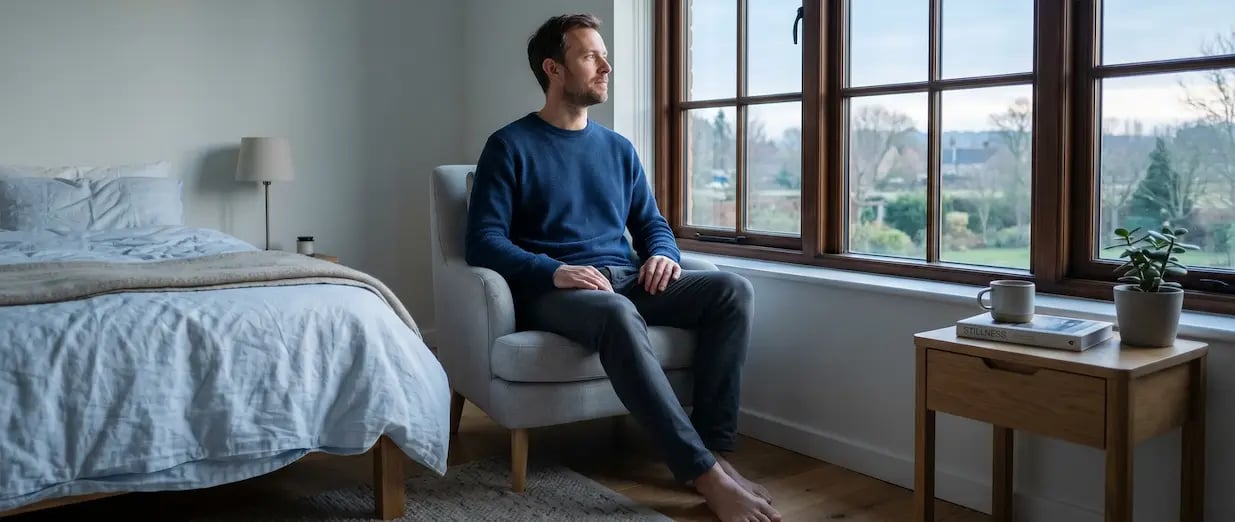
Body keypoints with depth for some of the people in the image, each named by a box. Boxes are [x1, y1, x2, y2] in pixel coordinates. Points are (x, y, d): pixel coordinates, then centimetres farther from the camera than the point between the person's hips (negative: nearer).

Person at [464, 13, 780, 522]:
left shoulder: (618, 148, 18)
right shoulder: (510, 146, 1)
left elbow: (652, 223, 21)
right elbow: (484, 242, -8)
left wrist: (663, 254, -4)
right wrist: (553, 271, -24)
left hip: (627, 279, 6)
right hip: (553, 289, -6)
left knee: (732, 289, -18)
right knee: (618, 314, -39)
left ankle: (713, 447, -20)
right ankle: (703, 470, -36)